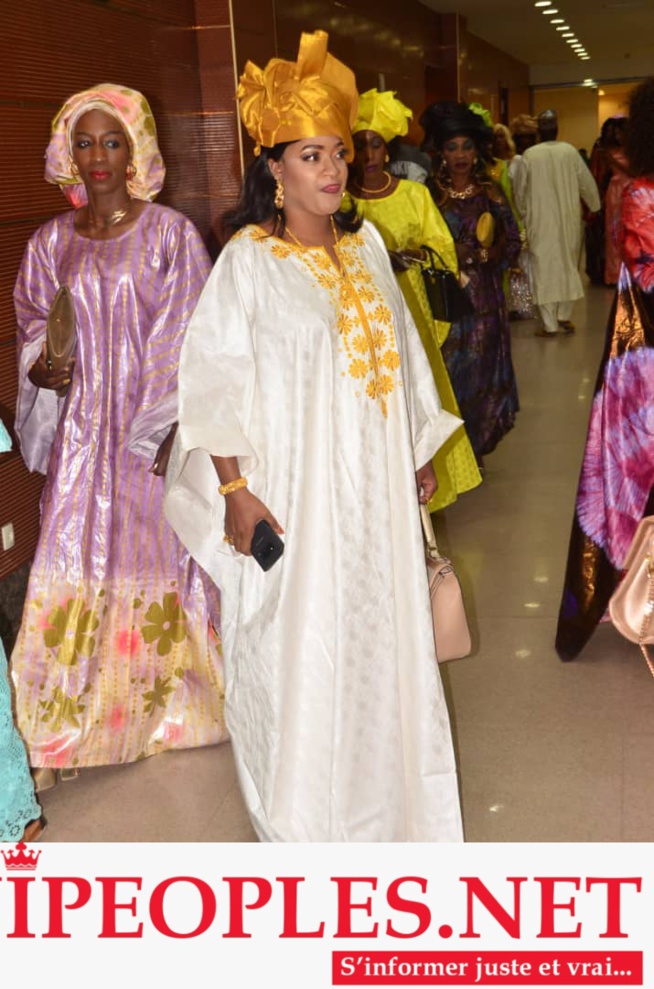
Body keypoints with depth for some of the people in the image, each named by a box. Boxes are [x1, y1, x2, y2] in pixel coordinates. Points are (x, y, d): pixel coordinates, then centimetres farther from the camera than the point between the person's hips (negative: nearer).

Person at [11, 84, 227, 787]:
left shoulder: (170, 234, -1)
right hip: (82, 426, 3)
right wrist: (40, 368, -7)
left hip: (155, 427, -2)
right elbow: (33, 328, 16)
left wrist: (170, 428, -13)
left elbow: (190, 339, -4)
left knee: (158, 546, 5)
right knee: (79, 558, 1)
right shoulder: (51, 242, 8)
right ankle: (89, 710, 15)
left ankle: (168, 700, 23)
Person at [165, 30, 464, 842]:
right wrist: (233, 489, -18)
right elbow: (211, 379, -13)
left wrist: (420, 452, 16)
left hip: (374, 486, 6)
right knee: (296, 644, 5)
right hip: (293, 490, -5)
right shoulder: (248, 259, -10)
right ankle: (298, 810, 27)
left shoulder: (365, 244, 7)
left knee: (379, 632, 16)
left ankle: (379, 781, 39)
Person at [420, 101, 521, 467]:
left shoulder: (491, 193, 6)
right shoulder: (429, 194, 2)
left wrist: (481, 254, -11)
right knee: (447, 371, -3)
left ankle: (476, 448, 17)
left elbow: (513, 243, 5)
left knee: (482, 370, 4)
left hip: (483, 296, 2)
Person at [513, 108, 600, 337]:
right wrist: (594, 207, 21)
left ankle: (550, 324, 1)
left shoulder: (530, 155, -8)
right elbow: (587, 183, 3)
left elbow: (520, 190, 1)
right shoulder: (570, 151, -4)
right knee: (567, 266, 15)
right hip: (568, 219, 2)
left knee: (544, 269, 2)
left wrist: (523, 214, 18)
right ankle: (564, 318, 19)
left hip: (540, 221, -2)